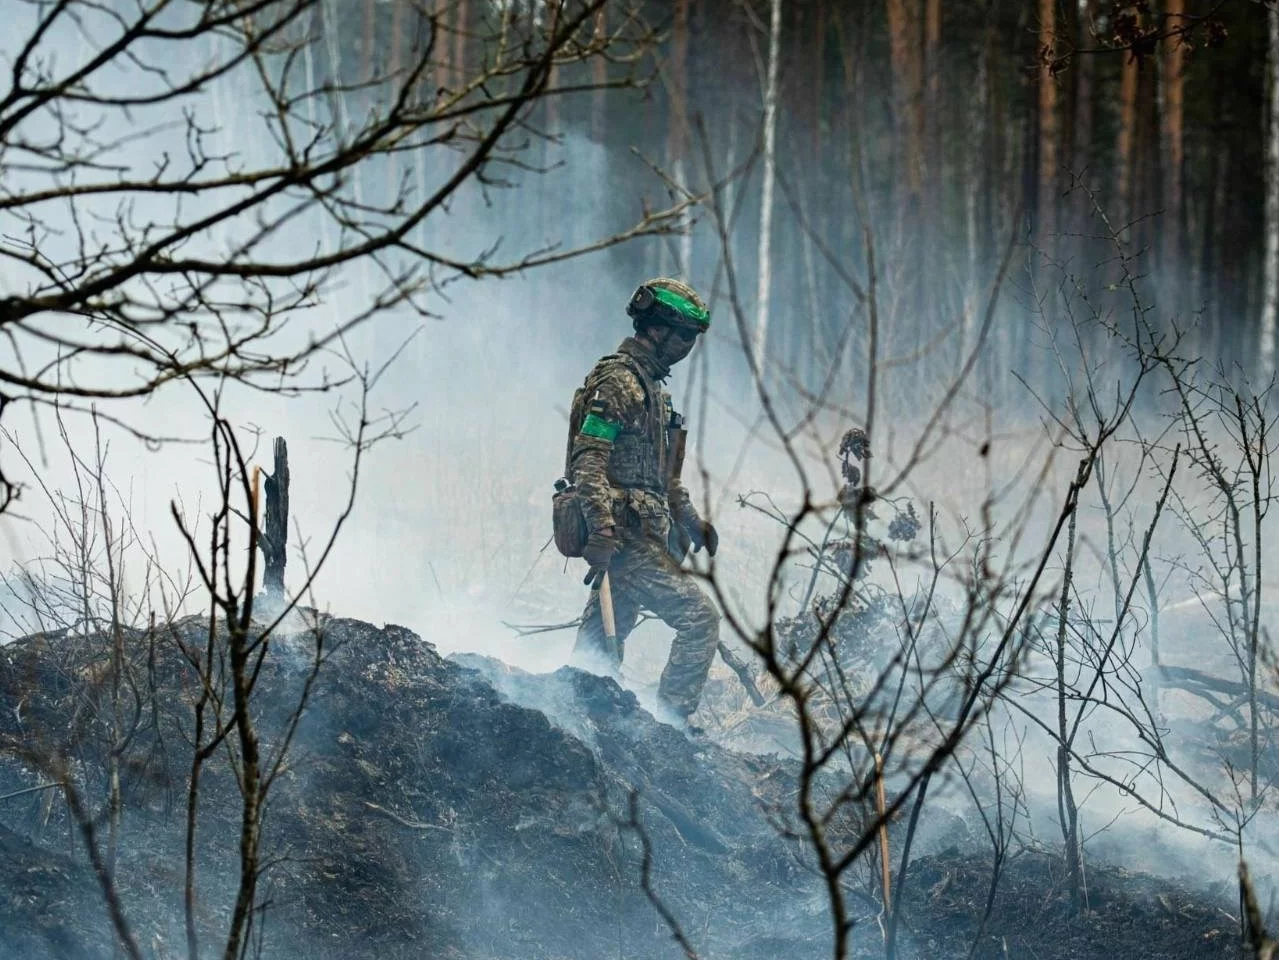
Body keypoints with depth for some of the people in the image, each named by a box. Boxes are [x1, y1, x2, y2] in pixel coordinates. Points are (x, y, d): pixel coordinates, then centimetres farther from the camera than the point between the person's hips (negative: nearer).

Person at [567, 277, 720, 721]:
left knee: (600, 644, 10)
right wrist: (601, 530, -29)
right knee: (699, 617, -13)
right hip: (625, 534, -10)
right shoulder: (615, 382, -12)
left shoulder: (650, 387, 21)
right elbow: (587, 461, -21)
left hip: (634, 534, 10)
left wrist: (690, 520, 27)